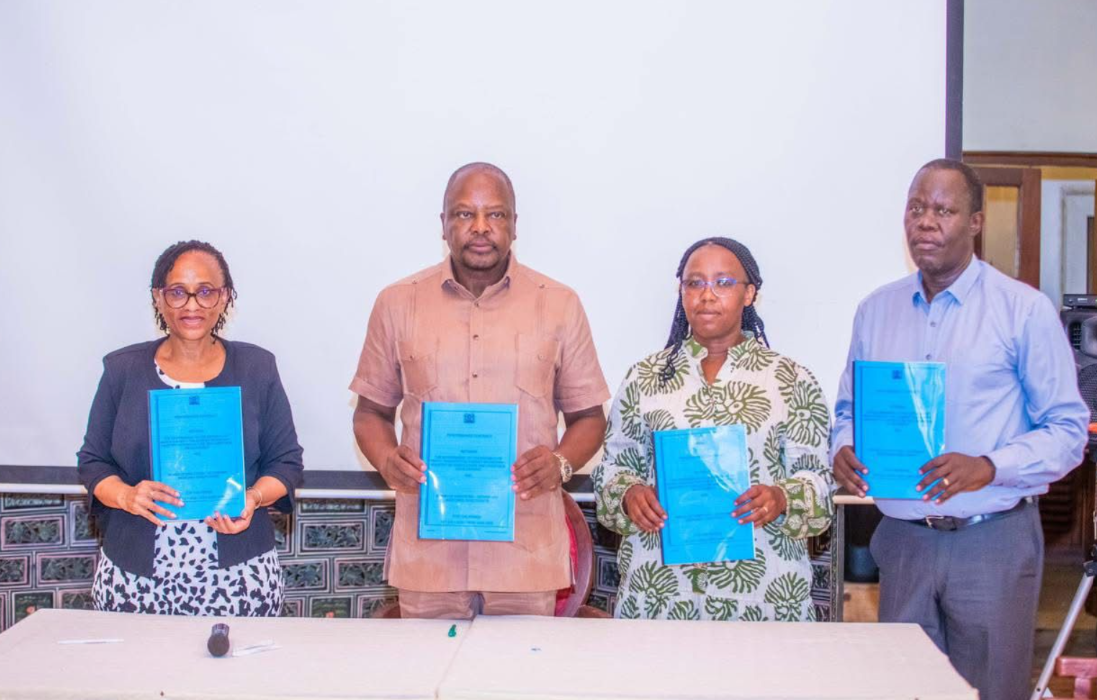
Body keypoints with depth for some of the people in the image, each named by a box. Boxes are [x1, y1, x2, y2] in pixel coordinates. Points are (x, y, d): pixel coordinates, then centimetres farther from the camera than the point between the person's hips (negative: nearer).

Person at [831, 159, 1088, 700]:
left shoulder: (1024, 309, -5)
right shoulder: (876, 310, 8)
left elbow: (1068, 429, -5)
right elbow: (850, 408, 15)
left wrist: (988, 467, -21)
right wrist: (844, 449, -8)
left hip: (993, 540, -3)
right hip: (903, 538, 4)